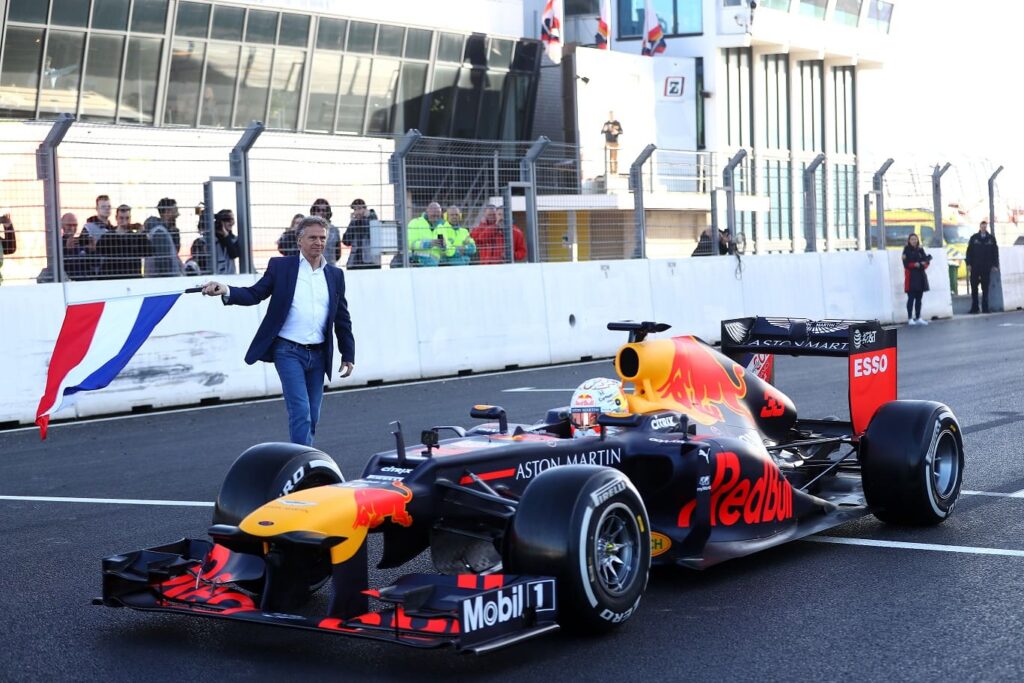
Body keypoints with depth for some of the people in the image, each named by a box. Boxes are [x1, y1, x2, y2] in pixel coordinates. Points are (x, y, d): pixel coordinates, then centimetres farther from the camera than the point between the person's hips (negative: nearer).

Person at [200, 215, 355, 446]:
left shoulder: (335, 275, 11)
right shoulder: (281, 266, 2)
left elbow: (342, 319, 14)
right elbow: (254, 294, -2)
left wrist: (348, 355, 12)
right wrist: (226, 292, -20)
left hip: (318, 355, 4)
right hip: (289, 351, -4)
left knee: (312, 417, 8)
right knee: (300, 411, -14)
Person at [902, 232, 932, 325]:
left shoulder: (920, 250, 14)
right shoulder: (906, 251, -1)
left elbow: (927, 261, 7)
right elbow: (906, 264, -10)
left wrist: (923, 264, -13)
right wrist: (915, 265, -19)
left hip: (921, 276, 5)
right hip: (911, 277, -5)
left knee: (919, 298, 8)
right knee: (911, 298, -7)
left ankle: (918, 318, 13)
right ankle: (910, 318, -5)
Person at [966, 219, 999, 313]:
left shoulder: (991, 238, 5)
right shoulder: (974, 238, 4)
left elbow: (995, 252, 6)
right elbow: (969, 251, 3)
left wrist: (995, 265, 0)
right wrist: (969, 264, -5)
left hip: (986, 267, 0)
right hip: (975, 267, 0)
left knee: (985, 288, 3)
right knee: (974, 287, 0)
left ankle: (985, 307, 7)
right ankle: (974, 307, 6)